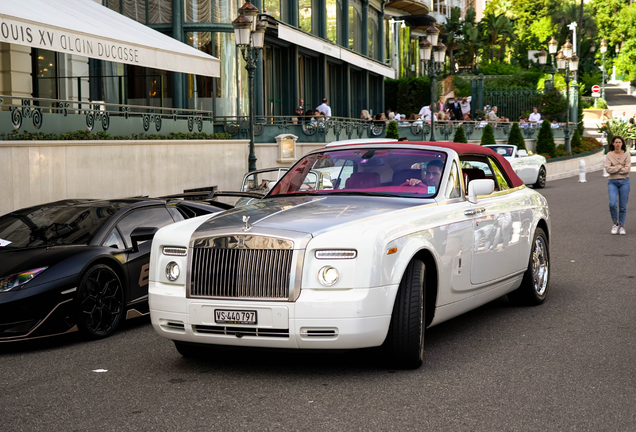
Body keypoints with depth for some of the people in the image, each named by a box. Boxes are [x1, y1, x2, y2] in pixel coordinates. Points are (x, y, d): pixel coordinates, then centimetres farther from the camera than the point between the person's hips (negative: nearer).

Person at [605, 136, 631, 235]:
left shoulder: (626, 154, 1)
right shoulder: (609, 155, 2)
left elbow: (627, 169, -9)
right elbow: (608, 169, -10)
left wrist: (614, 169, -8)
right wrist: (620, 167, -9)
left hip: (624, 182, 0)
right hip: (612, 182, 0)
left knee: (623, 207, 3)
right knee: (613, 204, -17)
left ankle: (622, 226, 16)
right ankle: (615, 224, 4)